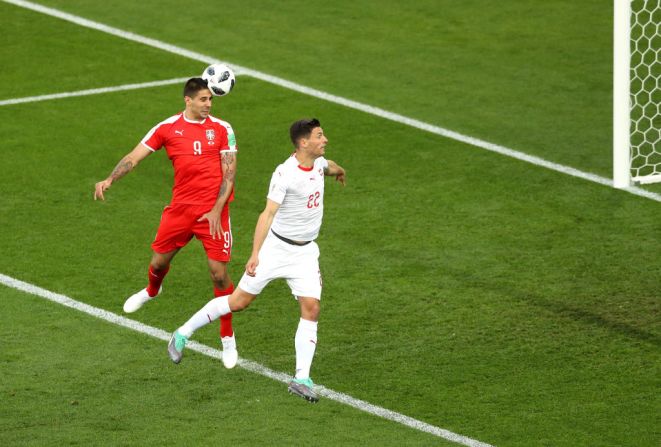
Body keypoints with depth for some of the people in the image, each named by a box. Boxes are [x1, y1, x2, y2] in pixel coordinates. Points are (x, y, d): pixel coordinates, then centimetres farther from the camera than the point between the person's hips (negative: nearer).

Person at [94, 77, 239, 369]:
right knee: (159, 261, 11)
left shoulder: (222, 129, -1)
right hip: (180, 208, 2)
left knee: (219, 273, -8)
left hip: (213, 211, -2)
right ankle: (152, 291, 51)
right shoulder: (167, 128, 2)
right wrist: (109, 180, -14)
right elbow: (135, 156, 1)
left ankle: (228, 338, 7)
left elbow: (229, 172, -2)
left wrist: (217, 209, -11)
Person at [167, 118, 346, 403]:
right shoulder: (285, 174, -23)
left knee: (311, 308, -9)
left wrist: (337, 170, 53)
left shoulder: (318, 163, 2)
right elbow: (268, 213, -29)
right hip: (276, 247, -6)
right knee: (239, 301, 1)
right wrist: (255, 254, -37)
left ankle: (301, 379, -7)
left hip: (305, 251, 6)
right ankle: (183, 334, 18)